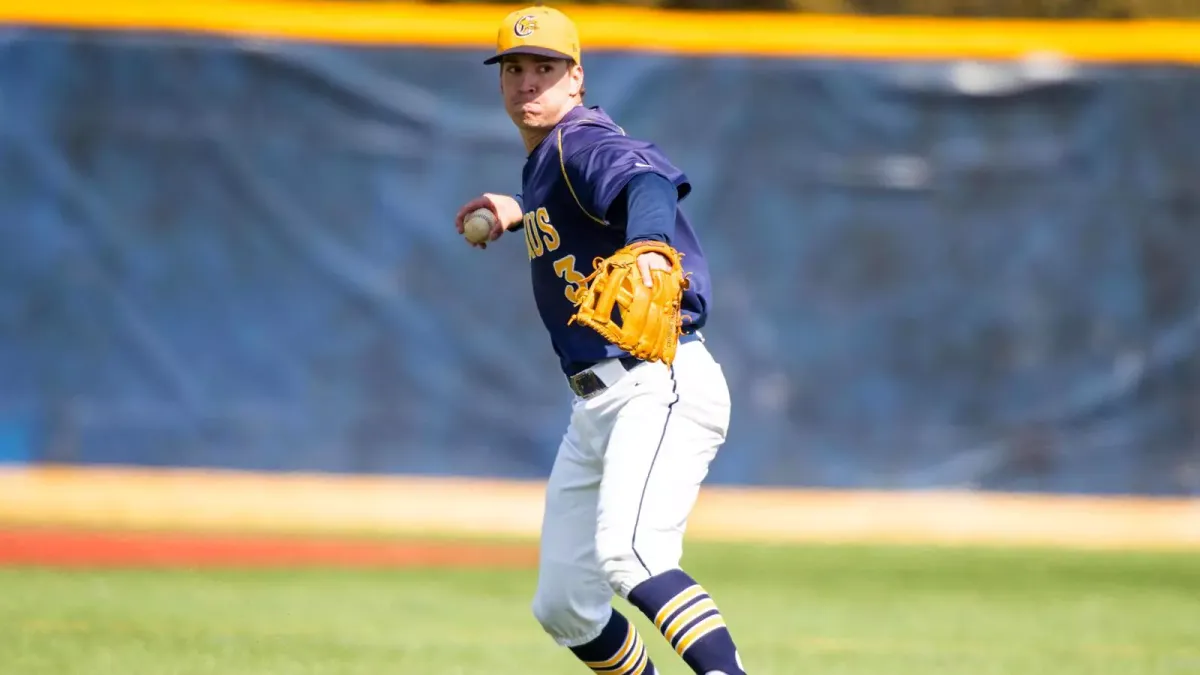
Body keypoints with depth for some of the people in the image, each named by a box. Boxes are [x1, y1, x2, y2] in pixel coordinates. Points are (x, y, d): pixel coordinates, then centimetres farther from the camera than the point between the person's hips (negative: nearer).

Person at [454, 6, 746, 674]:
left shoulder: (585, 144, -11)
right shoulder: (542, 162, 17)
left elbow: (648, 183, -36)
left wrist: (647, 243, -56)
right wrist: (519, 210, 32)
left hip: (660, 387, -10)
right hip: (595, 410, 10)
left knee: (628, 555, -33)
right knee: (564, 606, 13)